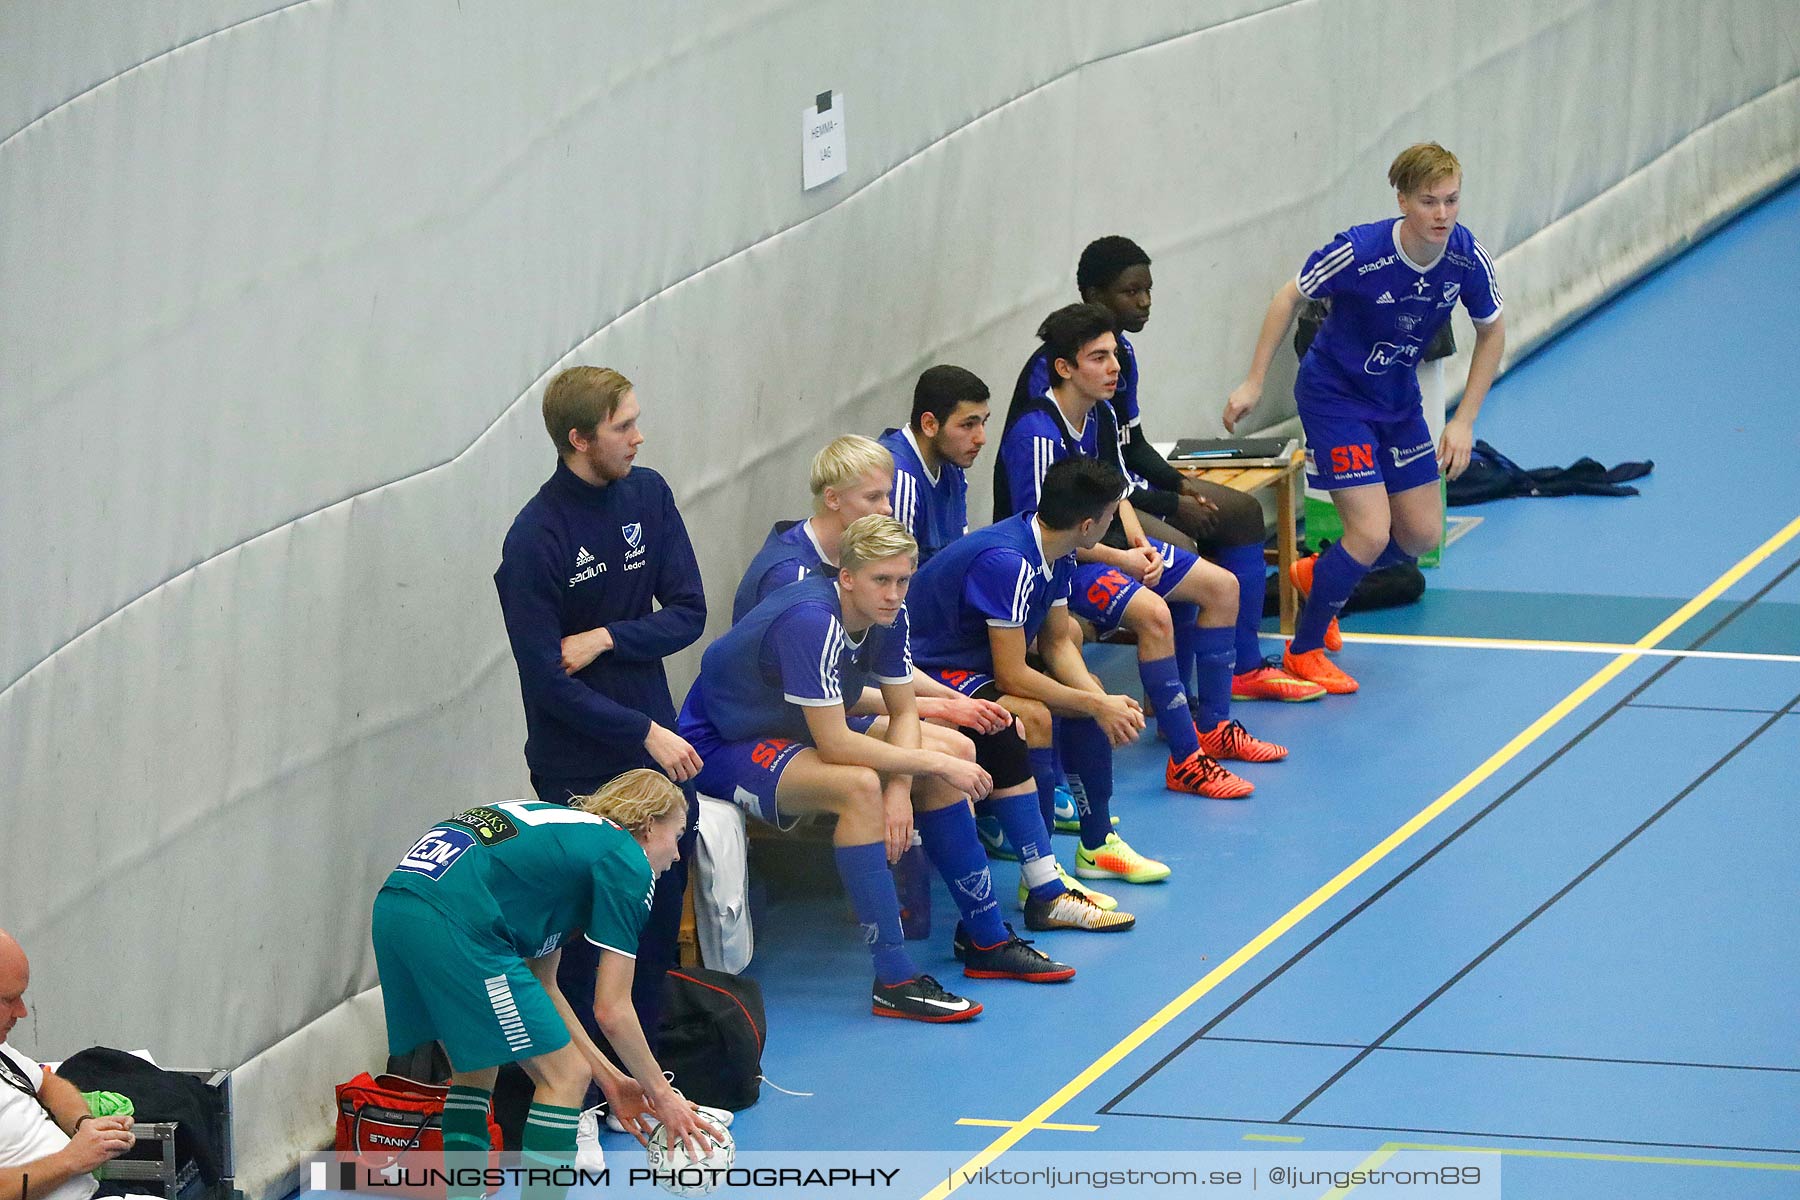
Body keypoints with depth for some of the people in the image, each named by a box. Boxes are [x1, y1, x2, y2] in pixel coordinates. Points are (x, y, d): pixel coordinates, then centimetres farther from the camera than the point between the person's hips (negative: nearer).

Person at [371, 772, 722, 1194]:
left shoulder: (567, 834, 31)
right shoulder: (627, 861, 6)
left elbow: (542, 986, 32)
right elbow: (611, 1010, 4)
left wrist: (609, 1078, 34)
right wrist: (662, 1095, 16)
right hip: (453, 926, -9)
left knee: (477, 1071, 27)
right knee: (565, 1077, 3)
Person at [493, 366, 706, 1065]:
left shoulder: (647, 495, 3)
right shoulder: (536, 539, -16)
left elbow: (687, 612, 2)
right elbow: (548, 680, -15)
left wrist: (607, 638, -14)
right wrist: (646, 733, -14)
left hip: (658, 746, 6)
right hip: (579, 765, -6)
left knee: (661, 914, 11)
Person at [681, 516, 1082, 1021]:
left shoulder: (887, 615, -7)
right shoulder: (812, 621, -33)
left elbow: (903, 712, -1)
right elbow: (834, 745, -34)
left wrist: (901, 788, -20)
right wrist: (933, 764, -26)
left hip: (793, 733, 9)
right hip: (721, 748, -9)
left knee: (950, 756, 3)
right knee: (859, 785, -34)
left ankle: (985, 940, 12)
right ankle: (894, 982, -32)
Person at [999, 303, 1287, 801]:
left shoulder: (1101, 415, 5)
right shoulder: (1038, 434, -24)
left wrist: (1141, 545, -2)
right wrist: (1121, 560, -20)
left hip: (1102, 544, 10)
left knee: (1221, 587, 8)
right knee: (1152, 612, -32)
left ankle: (1214, 727, 16)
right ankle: (1185, 761, -27)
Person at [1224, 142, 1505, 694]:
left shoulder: (1467, 259, -17)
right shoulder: (1361, 251, -29)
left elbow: (1492, 332, 1)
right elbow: (1290, 297, -12)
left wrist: (1464, 421, -5)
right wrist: (1254, 381, -10)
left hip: (1399, 399, 6)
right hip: (1335, 395, -6)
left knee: (1422, 533, 10)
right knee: (1371, 533, -14)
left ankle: (1317, 575, 37)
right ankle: (1304, 651, 6)